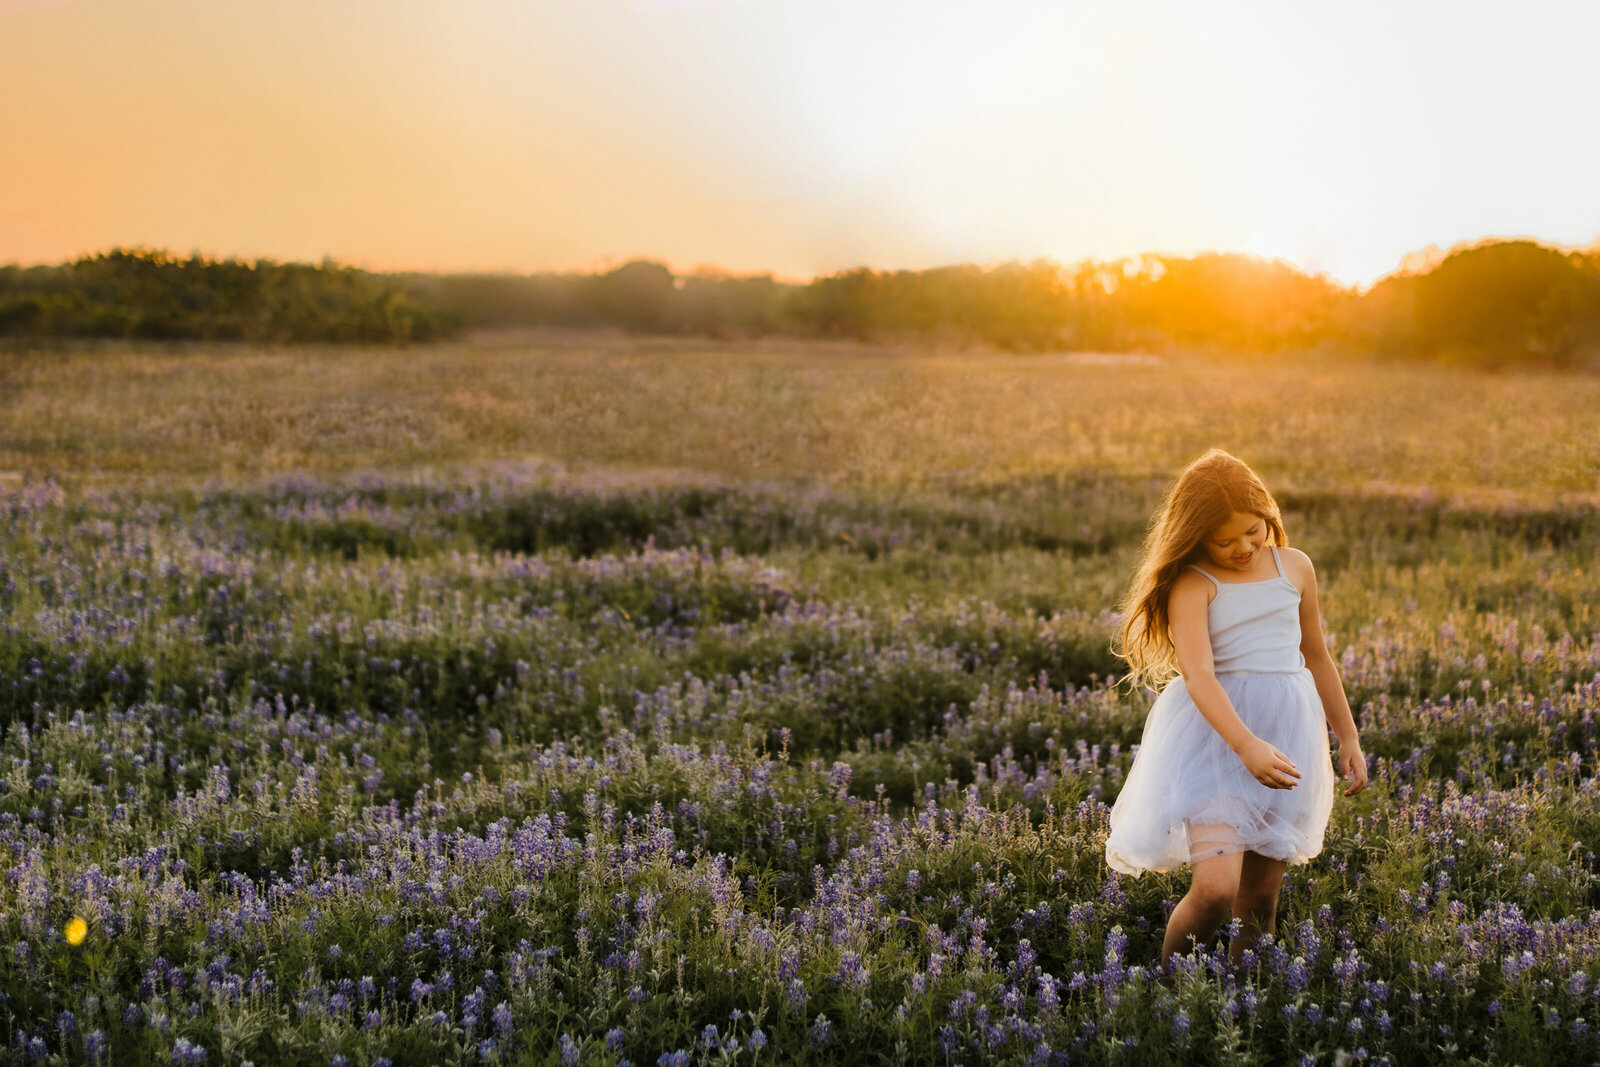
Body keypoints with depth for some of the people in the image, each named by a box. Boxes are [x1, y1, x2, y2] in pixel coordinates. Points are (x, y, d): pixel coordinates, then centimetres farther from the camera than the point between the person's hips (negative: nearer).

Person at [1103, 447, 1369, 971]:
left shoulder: (1295, 568, 9)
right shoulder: (1192, 584, -8)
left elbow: (1317, 657, 22)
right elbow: (1197, 673, -21)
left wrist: (1348, 738, 25)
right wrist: (1246, 746, -35)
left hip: (1289, 731, 5)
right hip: (1216, 732, -5)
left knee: (1260, 899, 8)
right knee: (1215, 888, -18)